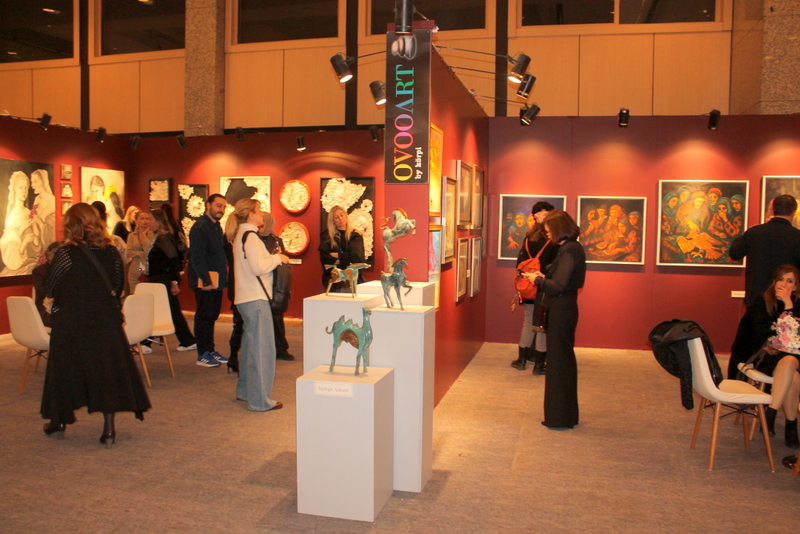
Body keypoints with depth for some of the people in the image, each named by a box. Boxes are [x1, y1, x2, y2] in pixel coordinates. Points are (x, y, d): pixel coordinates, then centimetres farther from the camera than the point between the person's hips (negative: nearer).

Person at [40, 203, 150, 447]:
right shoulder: (112, 253, -3)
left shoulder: (65, 254, -14)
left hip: (71, 324, -2)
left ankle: (58, 423, 30)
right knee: (108, 370, 7)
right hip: (107, 322, 2)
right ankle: (108, 429, 6)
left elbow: (50, 288, -5)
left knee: (64, 370, 15)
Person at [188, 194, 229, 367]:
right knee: (204, 316, -1)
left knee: (212, 316, 14)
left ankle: (210, 350, 23)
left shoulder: (216, 226, 15)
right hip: (205, 281, -9)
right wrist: (206, 280, -21)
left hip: (217, 280, 9)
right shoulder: (200, 227, -13)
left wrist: (224, 266, 7)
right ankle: (202, 355, 7)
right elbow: (197, 257, -19)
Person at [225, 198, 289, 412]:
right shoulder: (250, 236, -14)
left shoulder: (241, 235, 16)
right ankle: (260, 400, -3)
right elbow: (259, 267, -22)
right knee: (262, 348, -7)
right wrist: (278, 258, -8)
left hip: (247, 298, 11)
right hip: (256, 299, -11)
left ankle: (245, 390, 30)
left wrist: (273, 258, 9)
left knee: (250, 346, 19)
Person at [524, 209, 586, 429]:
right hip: (565, 308, 10)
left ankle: (560, 417, 10)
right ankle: (567, 414, 31)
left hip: (561, 310, -10)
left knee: (558, 362, 0)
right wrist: (543, 278, 8)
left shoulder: (568, 250, -19)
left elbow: (558, 286, -23)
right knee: (565, 361, 18)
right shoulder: (573, 248, 11)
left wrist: (538, 279, -8)